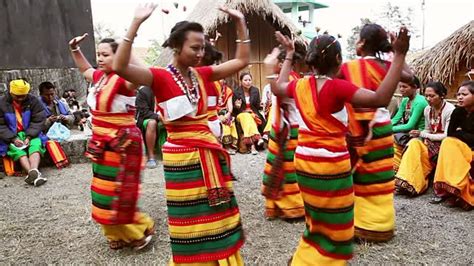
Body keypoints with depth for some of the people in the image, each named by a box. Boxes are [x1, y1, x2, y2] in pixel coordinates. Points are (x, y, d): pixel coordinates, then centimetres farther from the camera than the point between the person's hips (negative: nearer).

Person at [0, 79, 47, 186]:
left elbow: (38, 120, -5)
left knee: (36, 144, -30)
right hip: (11, 136, 0)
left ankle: (33, 171, -52)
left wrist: (29, 136, -18)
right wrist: (13, 139, -17)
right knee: (17, 150, -29)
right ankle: (34, 173, -48)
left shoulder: (33, 101, -3)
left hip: (30, 133, 1)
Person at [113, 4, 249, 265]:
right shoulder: (160, 77, -11)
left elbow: (242, 61, 10)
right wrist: (136, 23, -30)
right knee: (192, 220, 9)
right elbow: (120, 67, -27)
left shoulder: (202, 74, 5)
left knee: (216, 215, 18)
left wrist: (240, 23, 2)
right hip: (181, 157, -6)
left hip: (210, 153, 6)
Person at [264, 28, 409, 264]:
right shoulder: (337, 87, -17)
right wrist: (399, 55, -22)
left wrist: (289, 55, 30)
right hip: (331, 166, -7)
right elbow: (381, 99, -26)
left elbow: (277, 88, 23)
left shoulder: (300, 85, 2)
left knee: (317, 222, 27)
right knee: (334, 230, 12)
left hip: (304, 162, 7)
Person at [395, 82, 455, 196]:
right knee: (413, 143, -25)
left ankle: (409, 184, -21)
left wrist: (422, 134, -16)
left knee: (415, 146, -28)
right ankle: (406, 182, -29)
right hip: (430, 141, 6)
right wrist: (423, 136, -10)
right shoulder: (427, 109, 5)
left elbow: (447, 136, -16)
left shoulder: (450, 110, -15)